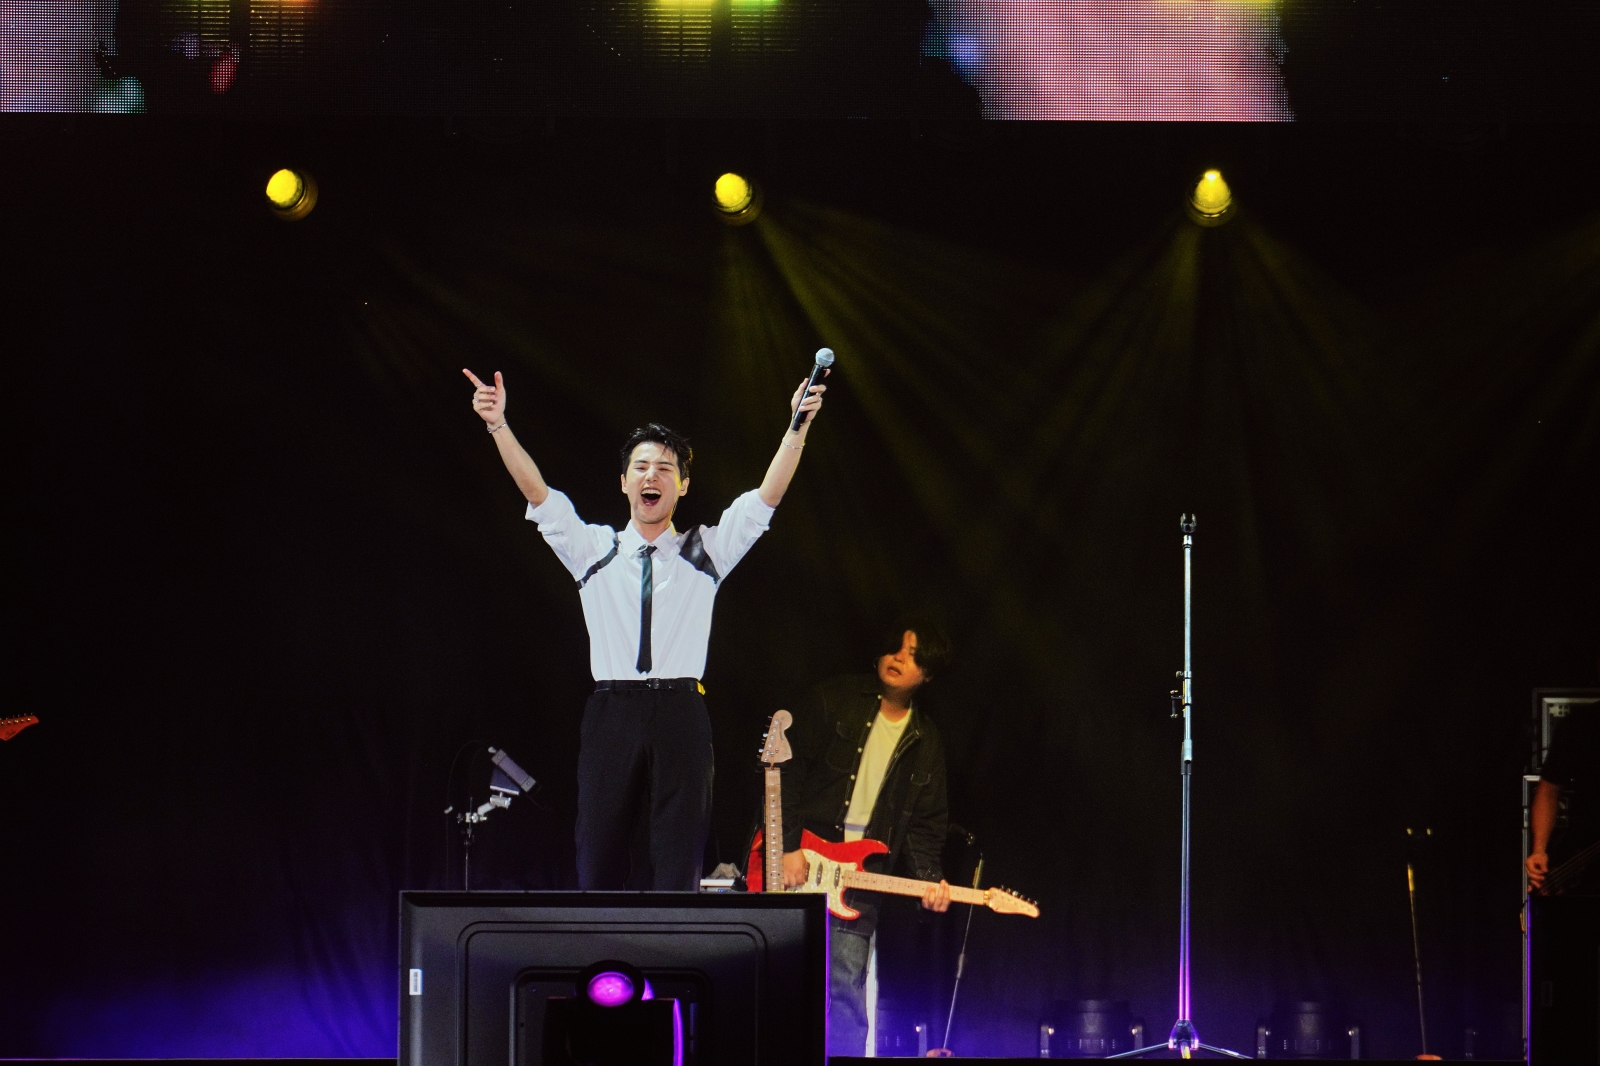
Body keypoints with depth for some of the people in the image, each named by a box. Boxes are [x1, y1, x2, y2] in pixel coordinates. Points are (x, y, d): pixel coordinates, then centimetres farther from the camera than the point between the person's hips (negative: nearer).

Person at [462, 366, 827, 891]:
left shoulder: (706, 552, 12)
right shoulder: (593, 550, 13)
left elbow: (767, 497, 2)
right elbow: (538, 494, 3)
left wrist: (797, 428, -12)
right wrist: (498, 425, -10)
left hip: (681, 715, -1)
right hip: (611, 714, 1)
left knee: (679, 866, -4)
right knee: (599, 860, -2)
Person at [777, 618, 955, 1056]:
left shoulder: (926, 743, 12)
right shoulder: (835, 701, 0)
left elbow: (925, 823, 11)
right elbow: (788, 768, -5)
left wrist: (929, 877, -7)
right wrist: (788, 846, -13)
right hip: (800, 866, -3)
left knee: (846, 997, 0)